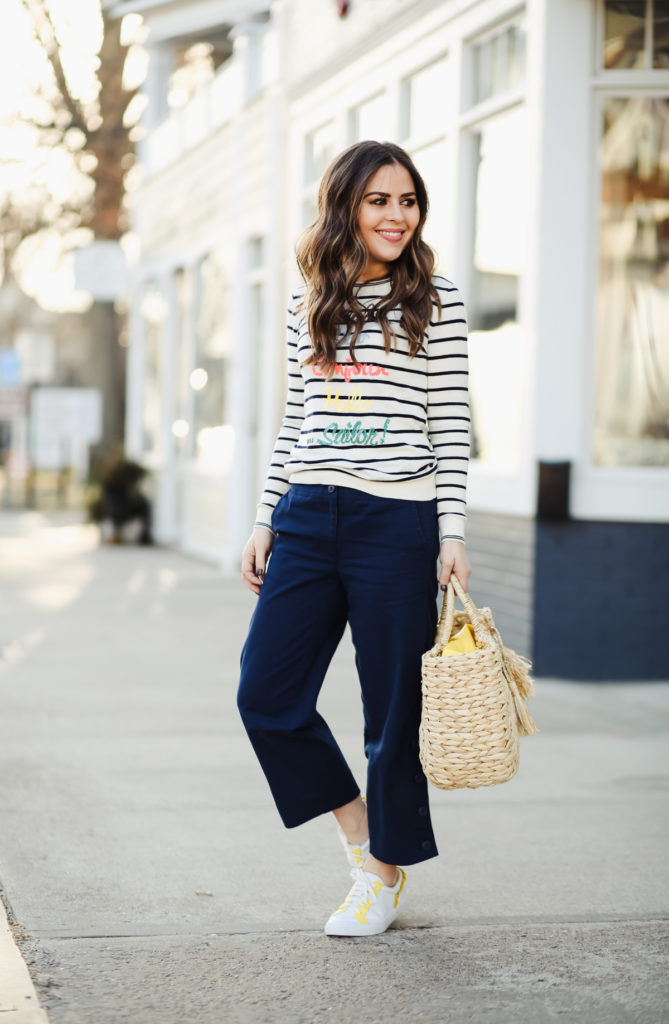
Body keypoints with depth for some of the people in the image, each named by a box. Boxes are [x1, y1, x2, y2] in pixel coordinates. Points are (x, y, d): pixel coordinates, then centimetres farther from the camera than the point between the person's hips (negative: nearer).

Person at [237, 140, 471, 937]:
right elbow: (294, 422, 15)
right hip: (308, 518, 4)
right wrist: (266, 520, 11)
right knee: (265, 694, 3)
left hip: (396, 521, -4)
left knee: (394, 708, 4)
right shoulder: (307, 304, 12)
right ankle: (355, 825, 24)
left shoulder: (436, 303, 0)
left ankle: (386, 873, 20)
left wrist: (452, 533, -8)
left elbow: (451, 428, -2)